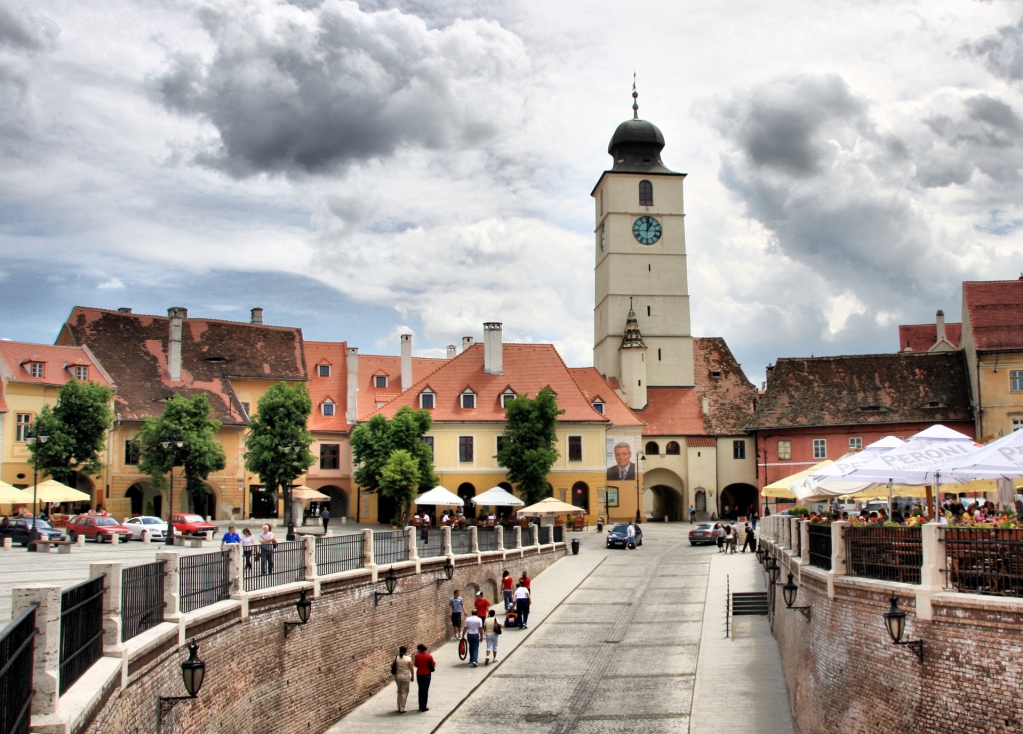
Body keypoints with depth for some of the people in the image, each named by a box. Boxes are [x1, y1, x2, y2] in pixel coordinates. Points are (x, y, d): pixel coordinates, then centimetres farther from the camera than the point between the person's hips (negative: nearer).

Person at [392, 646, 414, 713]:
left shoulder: (396, 658, -2)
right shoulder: (408, 659, -10)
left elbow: (392, 666, 0)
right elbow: (411, 668, -7)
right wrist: (412, 676, 5)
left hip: (397, 676, 4)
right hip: (405, 676, -4)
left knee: (399, 692, 17)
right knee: (404, 692, 5)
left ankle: (399, 708, 23)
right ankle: (402, 708, 4)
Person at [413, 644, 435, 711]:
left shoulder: (417, 657, -8)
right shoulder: (429, 656, -10)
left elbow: (416, 665, 2)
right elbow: (433, 664, -4)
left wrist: (413, 661, 19)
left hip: (419, 675, 1)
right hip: (427, 674, -1)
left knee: (420, 690, 16)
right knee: (425, 690, 3)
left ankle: (421, 706, 18)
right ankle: (424, 707, 1)